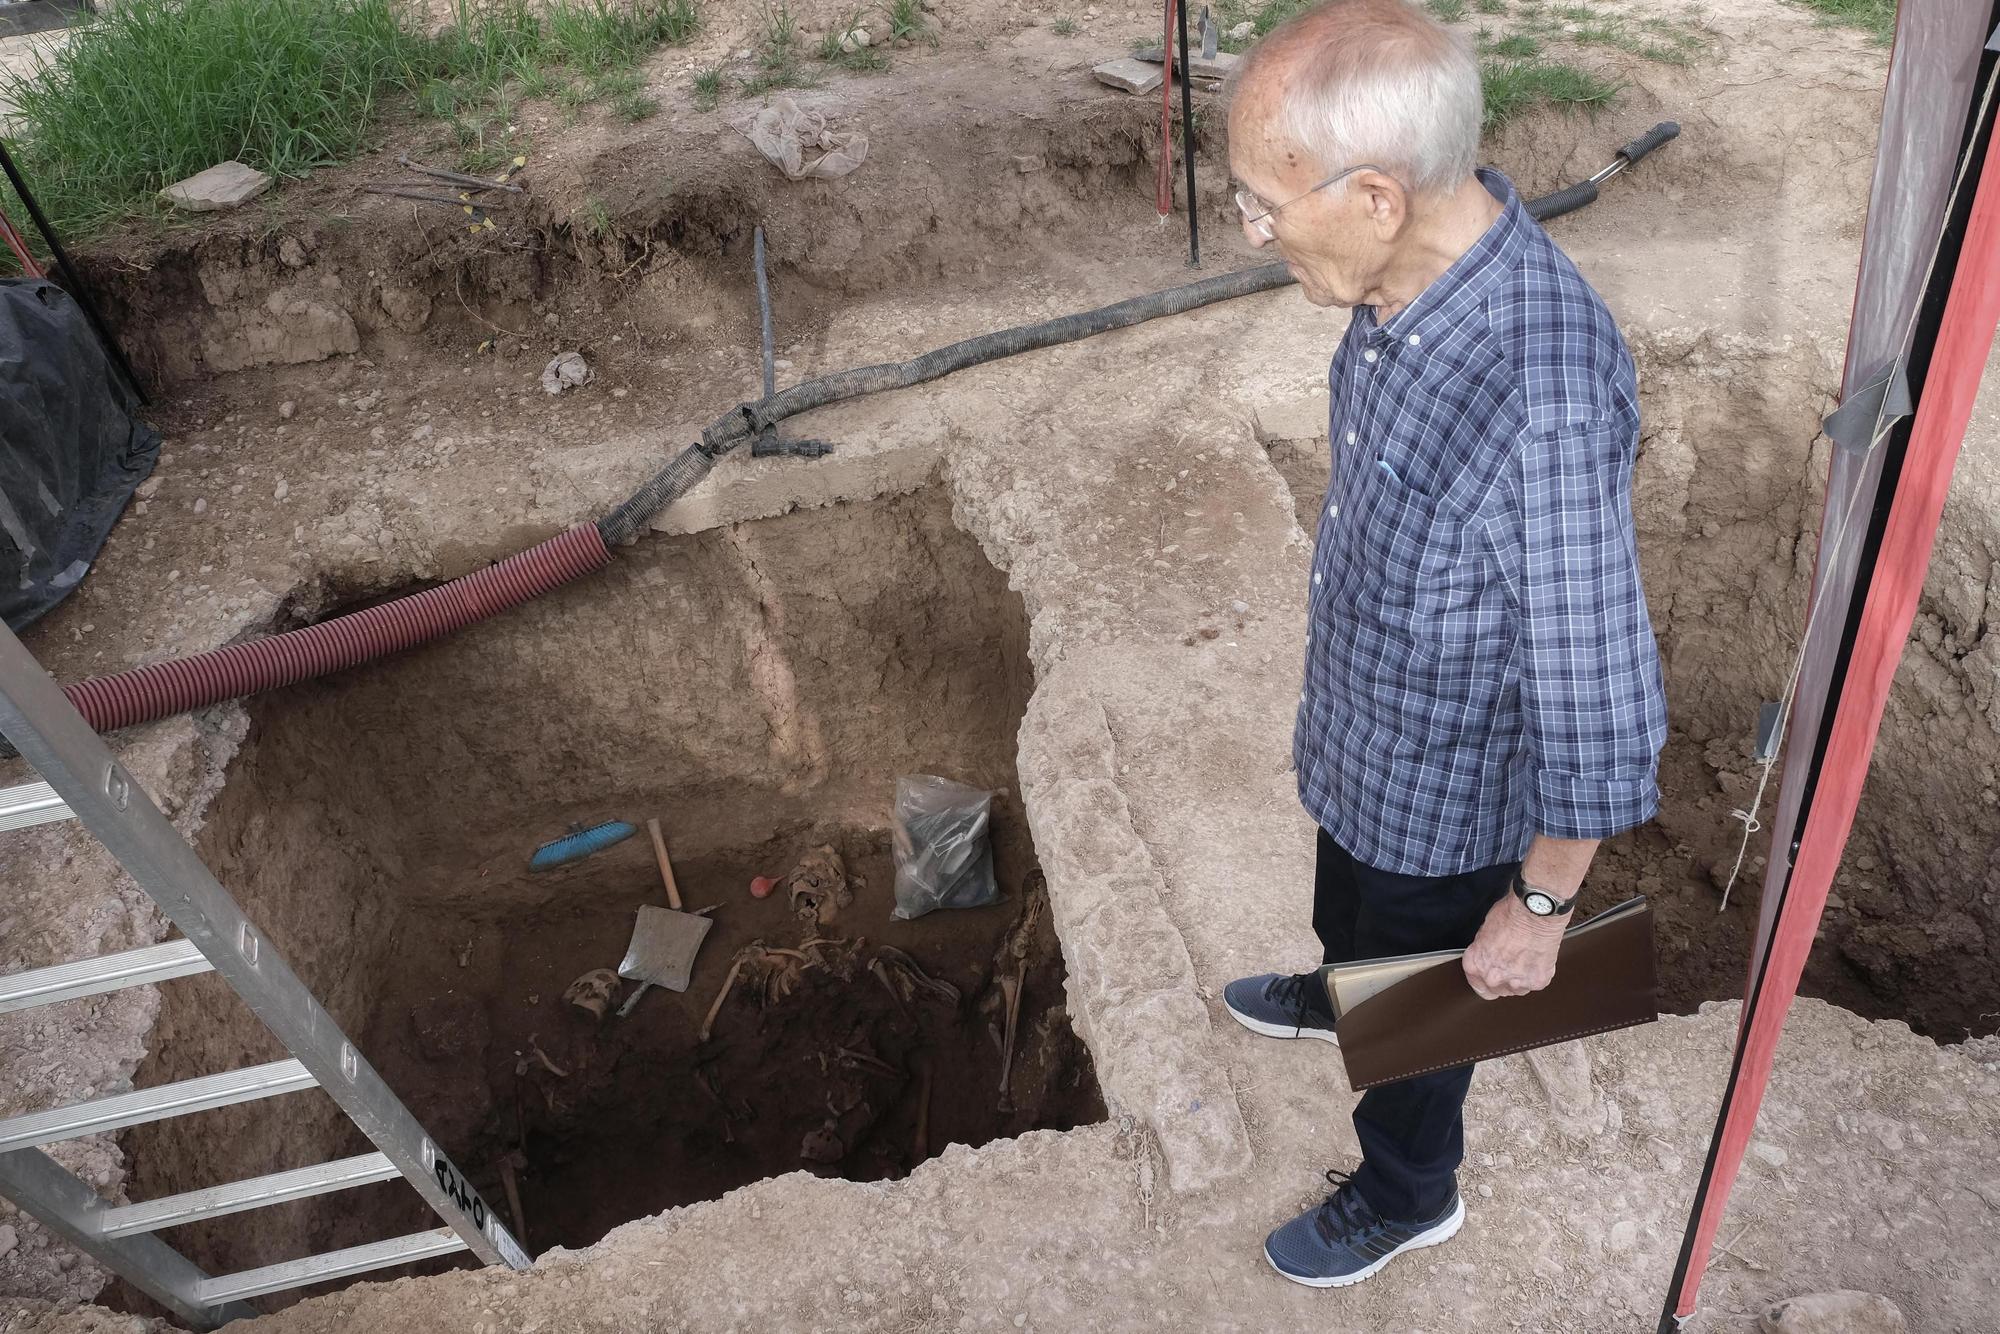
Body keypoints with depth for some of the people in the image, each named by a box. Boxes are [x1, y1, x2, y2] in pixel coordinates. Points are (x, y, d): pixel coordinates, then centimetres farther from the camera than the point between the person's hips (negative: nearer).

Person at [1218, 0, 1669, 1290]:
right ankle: (1338, 999, 69)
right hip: (1361, 736, 7)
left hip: (1450, 796, -7)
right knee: (1349, 906, 36)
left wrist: (1539, 907, -17)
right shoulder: (1424, 263, -13)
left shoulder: (1543, 399, -41)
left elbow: (1601, 707, -31)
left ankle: (1410, 1194, 52)